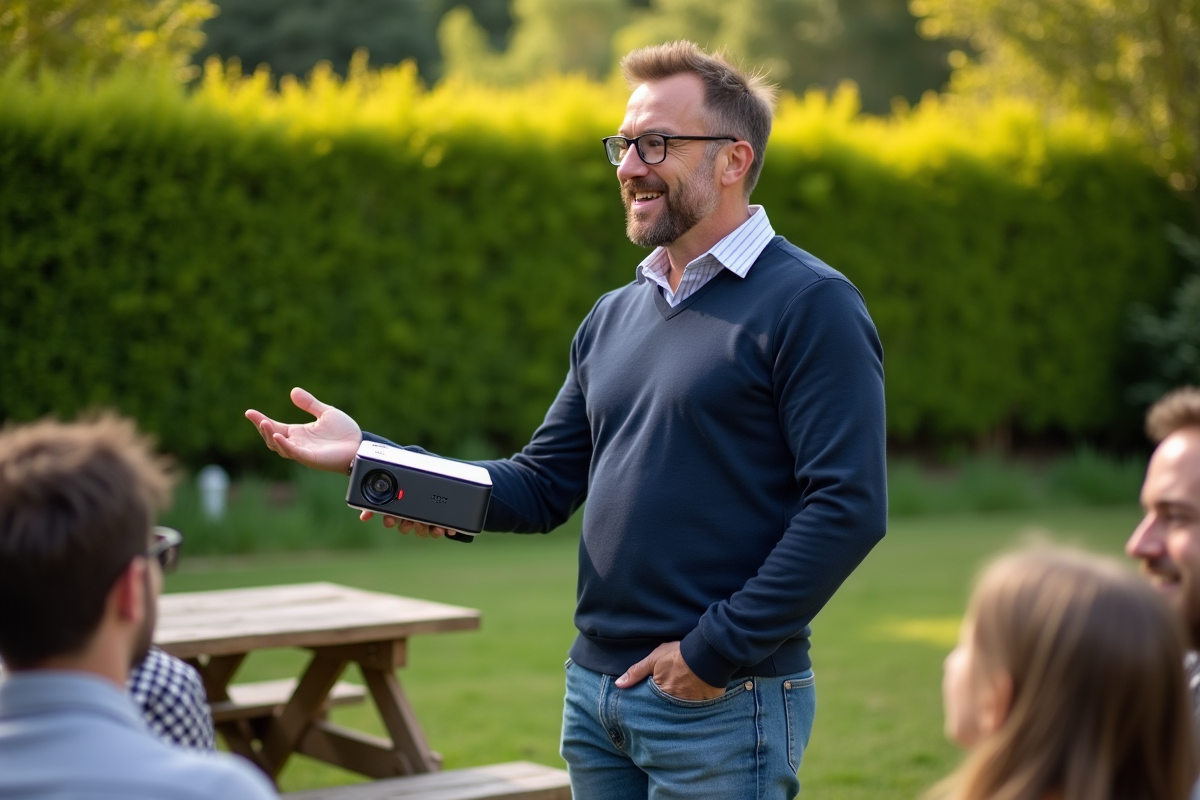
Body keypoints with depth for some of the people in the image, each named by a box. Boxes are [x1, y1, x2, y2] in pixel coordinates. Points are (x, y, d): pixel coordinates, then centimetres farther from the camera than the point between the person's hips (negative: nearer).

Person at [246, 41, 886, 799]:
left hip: (720, 707, -7)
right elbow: (542, 487, 11)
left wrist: (718, 652, -17)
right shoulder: (614, 318, 13)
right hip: (596, 692, 7)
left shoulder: (811, 305, -11)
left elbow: (850, 509, -18)